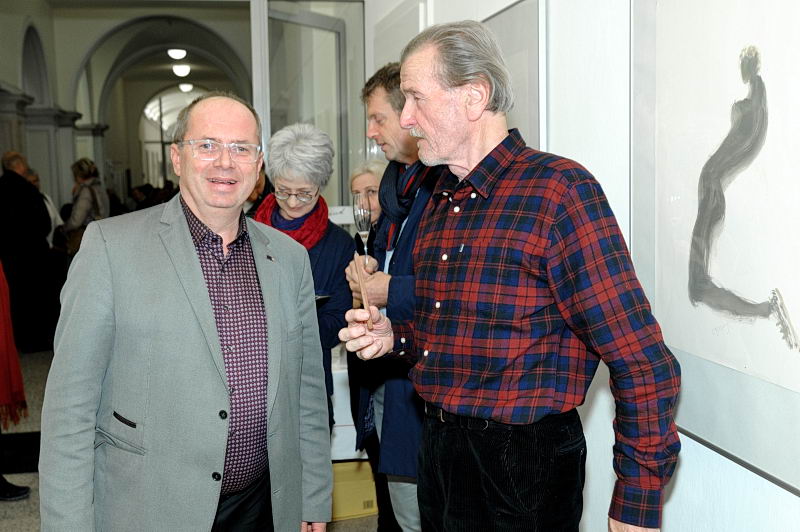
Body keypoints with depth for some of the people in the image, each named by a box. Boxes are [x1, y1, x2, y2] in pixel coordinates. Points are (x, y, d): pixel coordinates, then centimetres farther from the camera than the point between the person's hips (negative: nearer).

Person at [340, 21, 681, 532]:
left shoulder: (559, 188, -17)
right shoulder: (441, 202, 9)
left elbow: (644, 364, -18)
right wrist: (395, 335, 0)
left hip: (524, 464, -7)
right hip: (440, 447, 7)